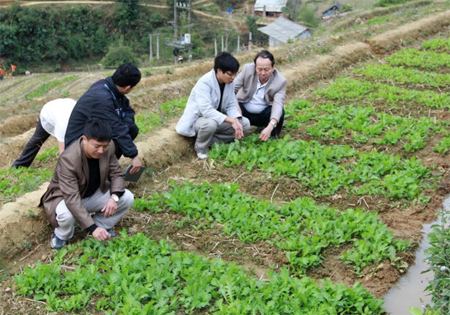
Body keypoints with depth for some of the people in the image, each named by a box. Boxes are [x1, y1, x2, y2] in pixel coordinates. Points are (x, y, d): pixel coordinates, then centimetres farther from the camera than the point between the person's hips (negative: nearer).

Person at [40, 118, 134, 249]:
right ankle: (62, 235, -2)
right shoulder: (68, 159, -36)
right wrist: (92, 228, -47)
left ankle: (102, 225, 8)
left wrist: (114, 197, -29)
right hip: (65, 198, -5)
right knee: (66, 214, -39)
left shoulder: (108, 147, -19)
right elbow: (72, 199, -40)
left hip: (94, 194, 5)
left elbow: (116, 173, -7)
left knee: (127, 198, -16)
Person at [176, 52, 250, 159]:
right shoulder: (204, 83, -28)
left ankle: (210, 141, -5)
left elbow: (232, 105, -2)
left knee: (245, 123, -9)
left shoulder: (229, 82, -6)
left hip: (217, 118, 7)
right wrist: (231, 121, -38)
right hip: (198, 119, -7)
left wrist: (236, 121, -23)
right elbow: (206, 110, -37)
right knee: (210, 123, -41)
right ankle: (201, 148, -8)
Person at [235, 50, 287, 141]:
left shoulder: (280, 81, -20)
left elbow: (278, 104, -32)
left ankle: (270, 139, -5)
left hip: (264, 115, -1)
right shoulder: (248, 69, -16)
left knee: (280, 111, -30)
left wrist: (270, 127, -49)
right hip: (244, 111, 1)